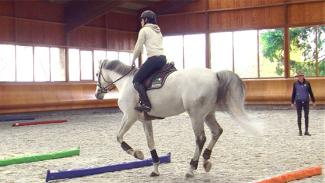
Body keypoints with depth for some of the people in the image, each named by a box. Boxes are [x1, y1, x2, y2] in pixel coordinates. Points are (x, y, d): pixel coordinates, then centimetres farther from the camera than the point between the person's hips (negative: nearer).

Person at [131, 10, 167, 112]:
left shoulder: (144, 30, 3)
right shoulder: (158, 31, 25)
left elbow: (138, 47, 1)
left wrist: (133, 61, 14)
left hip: (153, 58, -8)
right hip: (163, 58, 8)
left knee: (137, 80, -5)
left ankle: (145, 104, -20)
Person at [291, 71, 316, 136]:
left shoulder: (307, 83, -3)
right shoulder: (295, 83, -4)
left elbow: (310, 92, 3)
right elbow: (293, 93, 0)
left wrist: (313, 101, 4)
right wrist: (292, 102, -3)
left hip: (306, 101, 1)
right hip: (298, 101, -1)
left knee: (306, 116, 0)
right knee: (299, 116, 1)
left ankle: (306, 131, 7)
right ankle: (300, 131, 12)